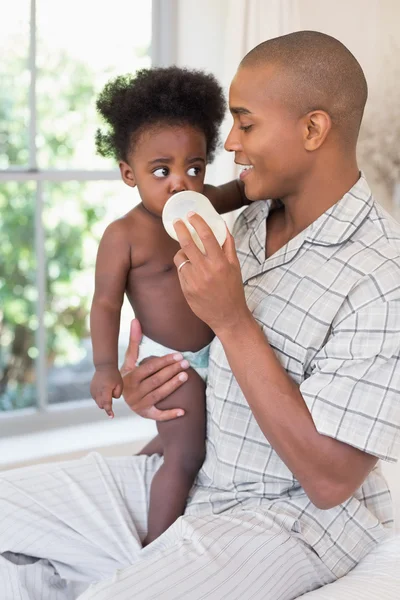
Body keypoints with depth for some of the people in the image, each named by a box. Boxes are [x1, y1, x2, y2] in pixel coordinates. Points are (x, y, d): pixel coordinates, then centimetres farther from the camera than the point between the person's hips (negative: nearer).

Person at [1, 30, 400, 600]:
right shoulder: (250, 222, 4)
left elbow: (330, 481, -23)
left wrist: (232, 320, -25)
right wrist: (138, 388, -6)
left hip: (288, 515, -7)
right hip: (182, 472, 8)